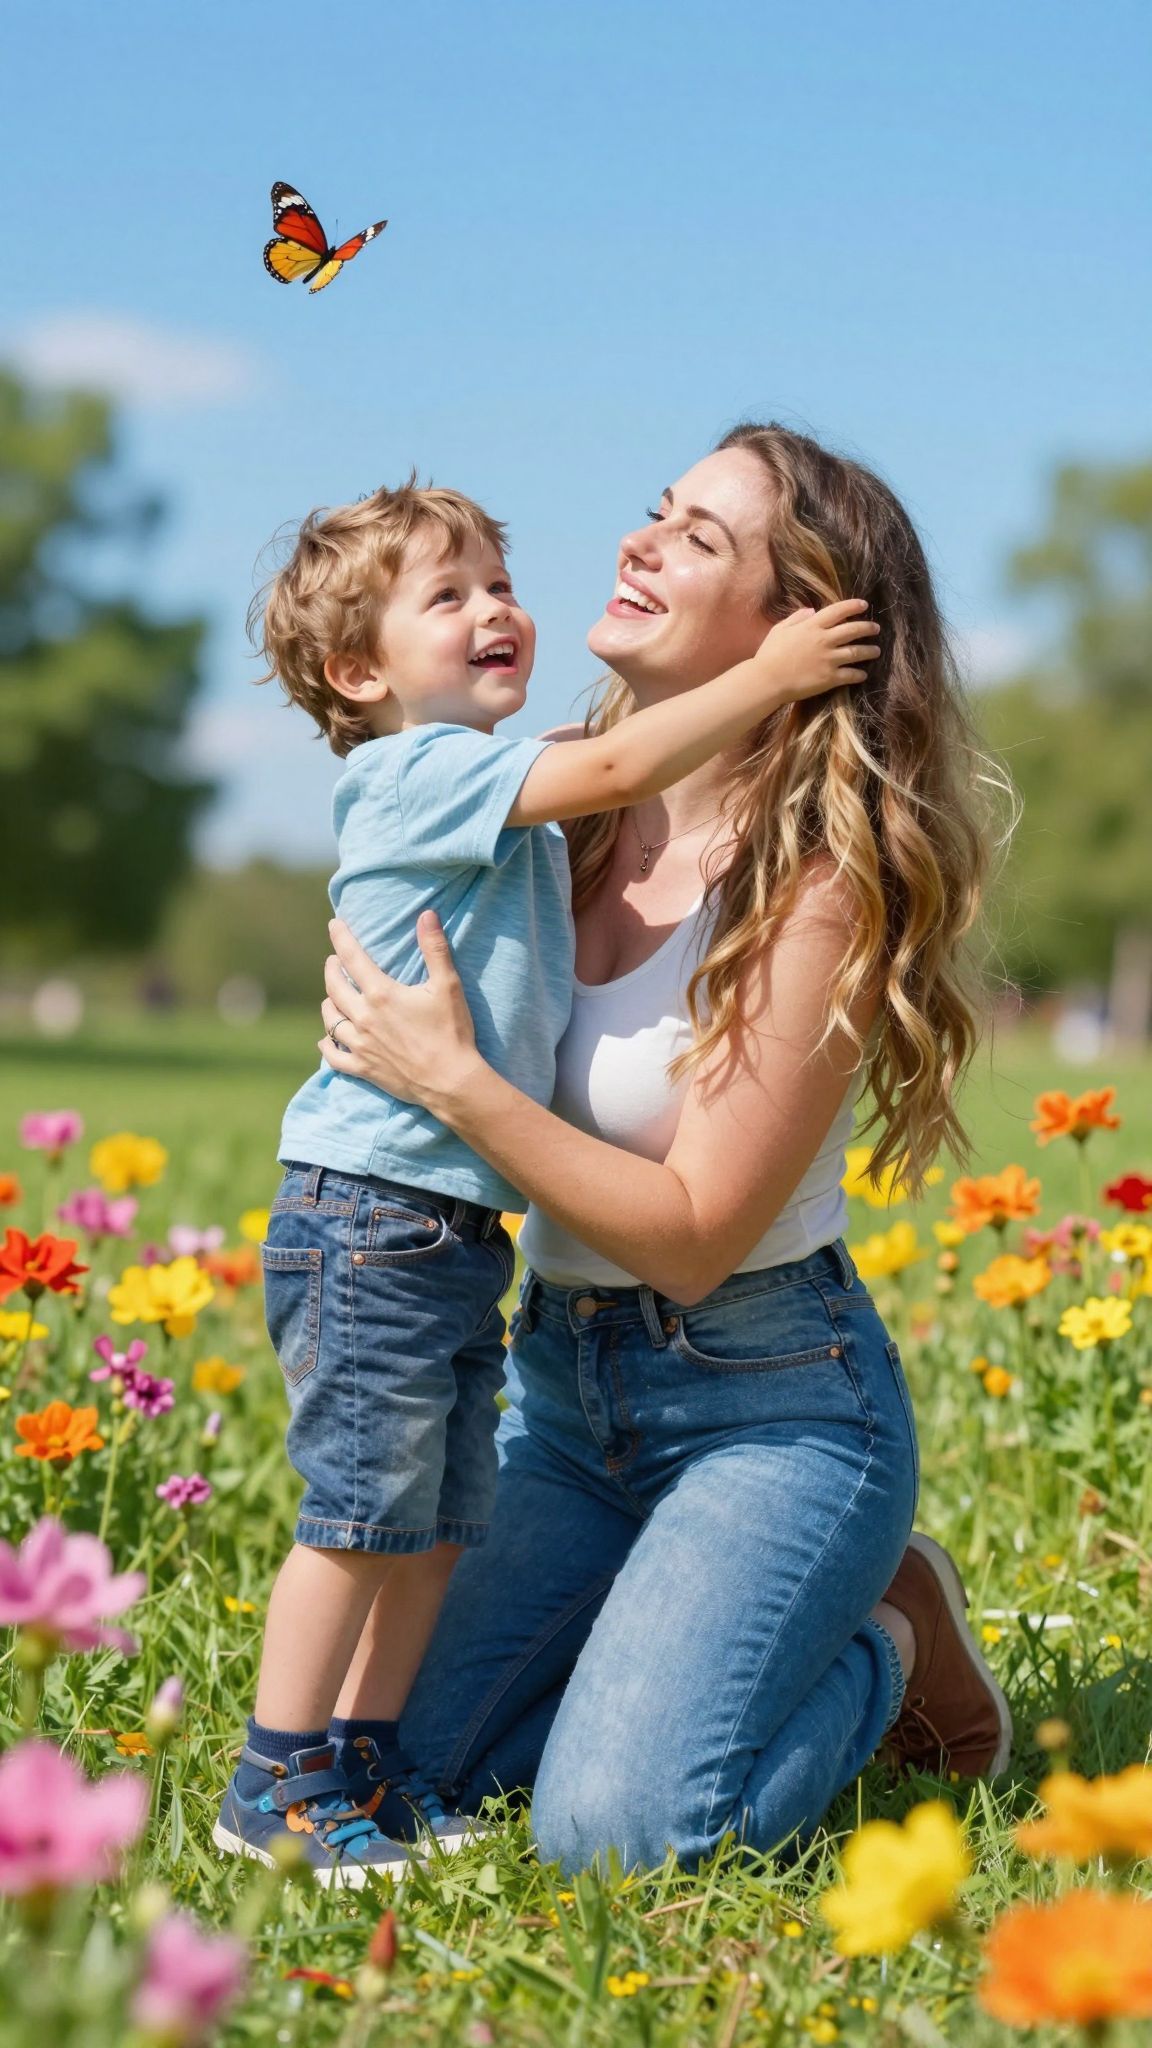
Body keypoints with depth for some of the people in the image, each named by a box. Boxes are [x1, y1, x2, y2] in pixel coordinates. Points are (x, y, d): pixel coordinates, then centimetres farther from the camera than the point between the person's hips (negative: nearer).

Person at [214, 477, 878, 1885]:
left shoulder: (506, 808, 18)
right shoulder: (416, 774, -12)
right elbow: (615, 768, -23)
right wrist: (769, 674, -16)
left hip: (462, 1227, 10)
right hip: (369, 1214, -9)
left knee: (443, 1517, 13)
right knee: (360, 1512, -5)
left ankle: (363, 1761, 23)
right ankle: (278, 1789, 6)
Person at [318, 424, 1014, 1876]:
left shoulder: (823, 882, -21)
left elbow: (691, 1236, -22)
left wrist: (456, 1082, -27)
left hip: (768, 1401, -6)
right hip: (561, 1383, 7)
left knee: (614, 1833, -17)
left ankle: (880, 1650, 11)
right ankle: (703, 1648, 21)